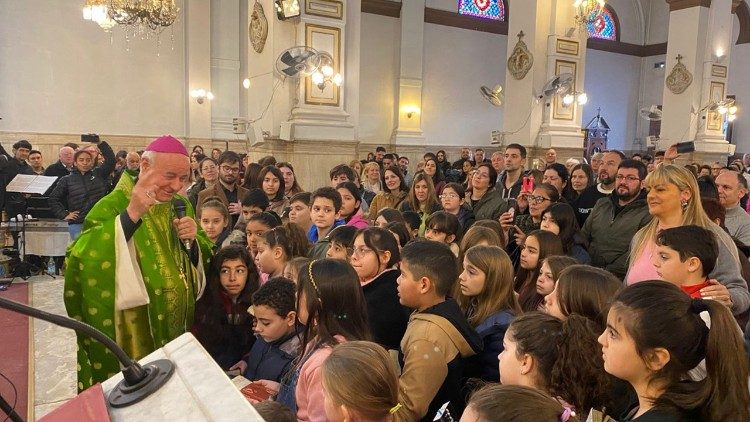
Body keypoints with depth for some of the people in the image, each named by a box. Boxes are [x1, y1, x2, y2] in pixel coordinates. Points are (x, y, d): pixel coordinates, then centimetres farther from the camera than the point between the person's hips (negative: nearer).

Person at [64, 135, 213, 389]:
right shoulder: (113, 205, -15)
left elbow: (202, 260, 7)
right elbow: (83, 256, -30)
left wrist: (193, 240, -14)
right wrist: (132, 214, -38)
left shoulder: (182, 205, 3)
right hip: (128, 334, -5)